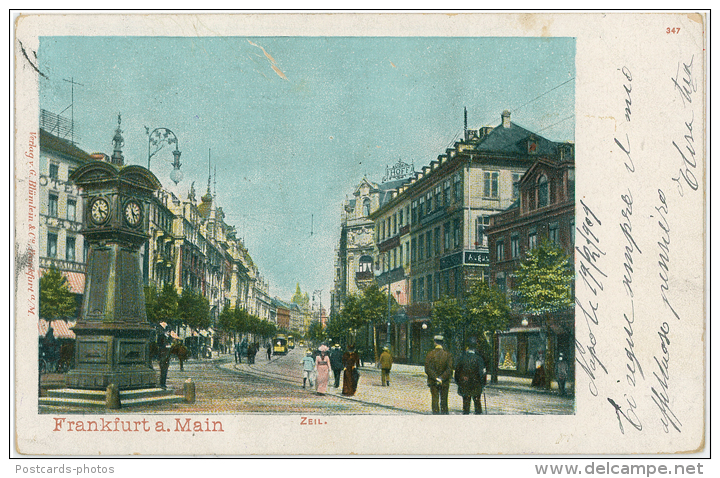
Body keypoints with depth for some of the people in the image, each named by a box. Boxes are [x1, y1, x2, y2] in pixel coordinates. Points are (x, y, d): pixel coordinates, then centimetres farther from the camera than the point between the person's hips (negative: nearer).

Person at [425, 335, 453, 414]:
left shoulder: (430, 354, -4)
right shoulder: (448, 354, -3)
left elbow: (428, 369, -10)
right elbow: (449, 369, -10)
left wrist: (436, 378, -12)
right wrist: (441, 378, -11)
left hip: (433, 382, 0)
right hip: (445, 382, 1)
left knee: (435, 400, 4)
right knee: (444, 401, 8)